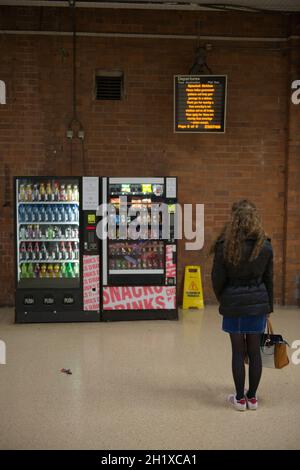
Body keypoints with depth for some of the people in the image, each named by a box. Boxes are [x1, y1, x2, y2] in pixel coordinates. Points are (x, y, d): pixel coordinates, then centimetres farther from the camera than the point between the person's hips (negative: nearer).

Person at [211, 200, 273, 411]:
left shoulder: (225, 245, -10)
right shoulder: (265, 246, -1)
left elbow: (217, 279, -5)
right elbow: (269, 279, 6)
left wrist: (222, 299, 14)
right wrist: (269, 306, 16)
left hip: (234, 304, -2)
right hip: (258, 303, 2)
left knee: (238, 351, 7)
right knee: (254, 350, 11)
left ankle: (240, 398, 17)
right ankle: (252, 397, 22)